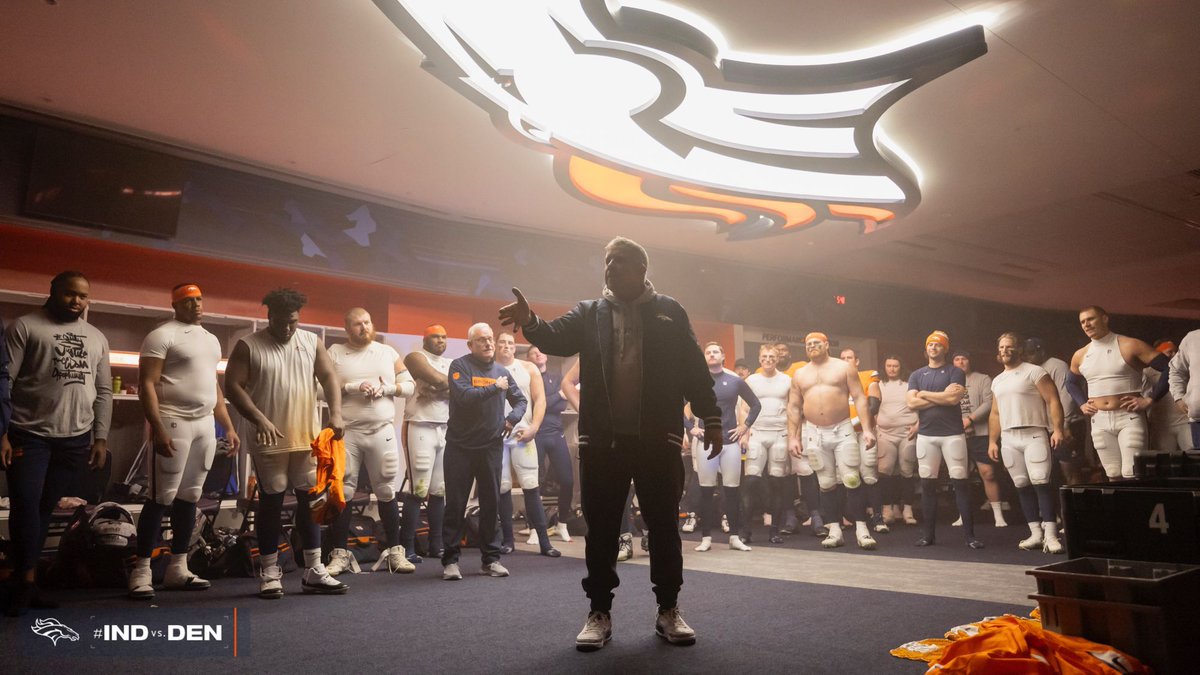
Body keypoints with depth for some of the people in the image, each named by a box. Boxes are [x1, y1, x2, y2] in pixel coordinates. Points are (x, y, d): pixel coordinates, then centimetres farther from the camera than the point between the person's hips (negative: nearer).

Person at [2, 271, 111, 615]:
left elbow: (103, 392, 14)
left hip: (76, 438, 3)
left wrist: (100, 437, 8)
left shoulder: (97, 338, 14)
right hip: (29, 434, -3)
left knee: (45, 508, 8)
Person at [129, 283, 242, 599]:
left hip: (206, 425, 7)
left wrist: (229, 427, 17)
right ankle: (141, 571, 3)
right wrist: (157, 428, -21)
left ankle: (177, 568, 16)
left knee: (189, 498, 9)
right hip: (174, 423, -7)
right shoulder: (162, 335, -4)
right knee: (162, 498, -5)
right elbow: (146, 385, -11)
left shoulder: (211, 339, 18)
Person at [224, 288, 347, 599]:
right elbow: (233, 386, -8)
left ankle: (313, 572, 14)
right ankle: (270, 573, 14)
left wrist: (335, 413, -12)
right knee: (270, 502, 5)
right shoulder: (248, 346, -3)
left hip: (308, 438, 3)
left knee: (310, 500, 6)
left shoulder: (312, 342, 7)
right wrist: (259, 419, -20)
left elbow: (330, 378, 4)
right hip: (269, 440, -3)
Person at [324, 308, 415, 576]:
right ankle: (339, 553, 10)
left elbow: (409, 385, 9)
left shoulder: (388, 352, 11)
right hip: (346, 432, -1)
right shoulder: (334, 353, 4)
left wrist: (385, 388, -8)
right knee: (342, 493, 1)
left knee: (387, 492, 5)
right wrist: (354, 387, -16)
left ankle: (395, 551, 13)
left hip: (382, 431, 2)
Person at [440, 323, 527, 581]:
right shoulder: (460, 366, -4)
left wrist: (513, 417, 3)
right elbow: (464, 396, -21)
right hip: (460, 446, -4)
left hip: (492, 446, 4)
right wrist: (495, 387, -14)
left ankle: (490, 558, 18)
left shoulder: (501, 371, 11)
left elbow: (521, 400, 21)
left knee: (491, 503, 8)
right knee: (455, 504, 0)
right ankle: (450, 560, 9)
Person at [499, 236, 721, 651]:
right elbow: (556, 338, -6)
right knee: (601, 527, 6)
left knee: (664, 525, 7)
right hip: (602, 439, 1)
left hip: (658, 438, -1)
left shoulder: (669, 312, 8)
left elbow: (695, 369, 7)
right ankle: (599, 613, 18)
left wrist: (711, 419, 2)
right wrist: (530, 322, -27)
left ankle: (668, 610, 21)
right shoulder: (588, 314, 11)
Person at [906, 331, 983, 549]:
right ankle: (929, 534, 12)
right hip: (926, 435, 3)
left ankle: (970, 535, 3)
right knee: (927, 484, 5)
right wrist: (943, 395, -8)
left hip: (952, 434, -3)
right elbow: (911, 403, -2)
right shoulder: (917, 375, 11)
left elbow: (954, 398, -14)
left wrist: (925, 394, -4)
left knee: (961, 483, -3)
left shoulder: (955, 372, 2)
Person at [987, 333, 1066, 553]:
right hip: (1008, 439, 6)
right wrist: (992, 441, 14)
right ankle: (1036, 533, 11)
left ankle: (1050, 536, -14)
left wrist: (1057, 429, -19)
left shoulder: (1034, 372, 0)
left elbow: (1053, 401, -7)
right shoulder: (997, 381, 19)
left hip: (1034, 435, -6)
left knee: (1041, 483, -14)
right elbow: (995, 413, 21)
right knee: (1022, 486, 6)